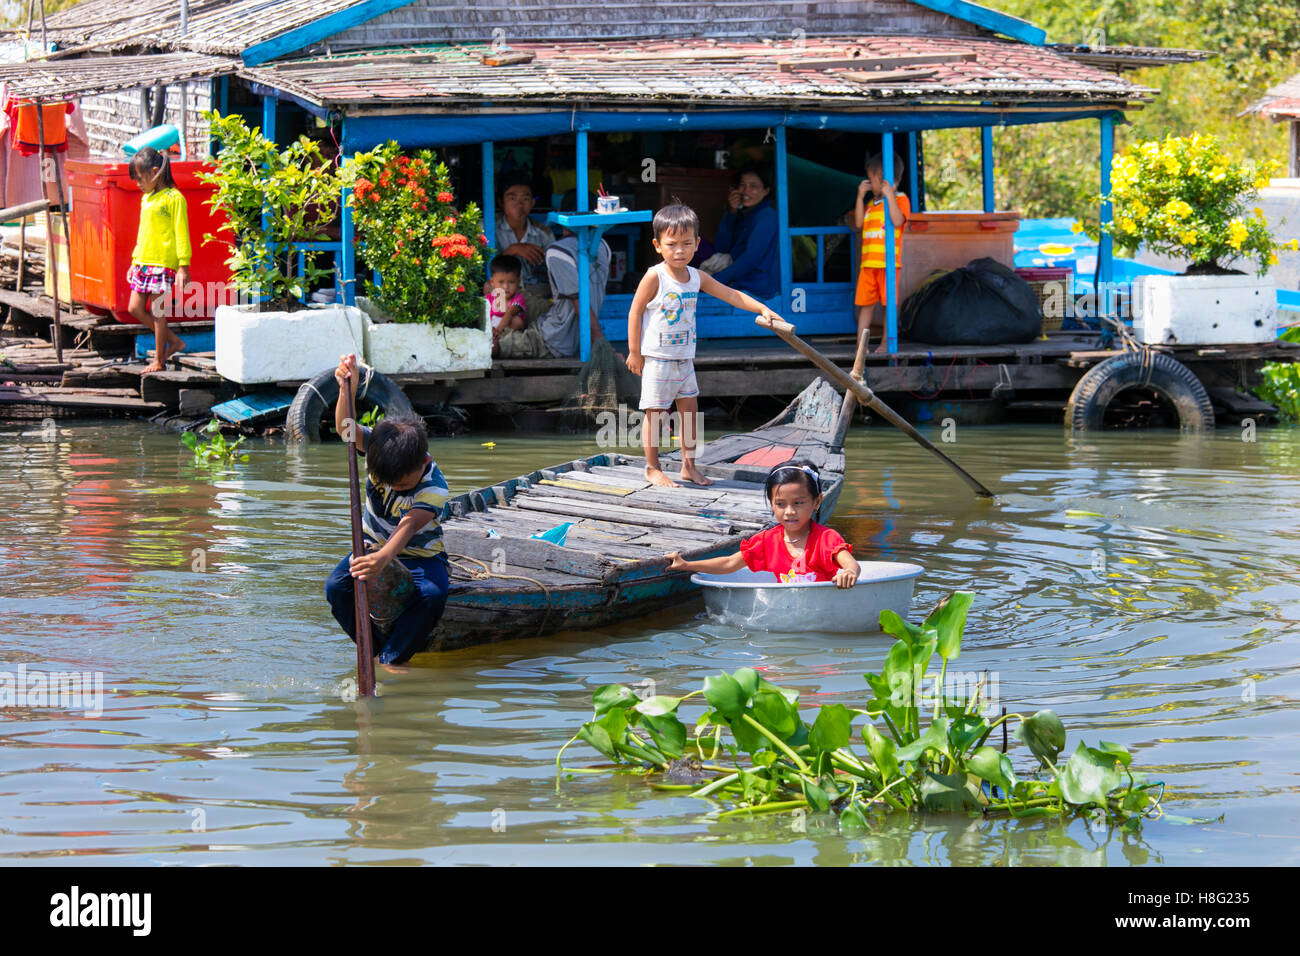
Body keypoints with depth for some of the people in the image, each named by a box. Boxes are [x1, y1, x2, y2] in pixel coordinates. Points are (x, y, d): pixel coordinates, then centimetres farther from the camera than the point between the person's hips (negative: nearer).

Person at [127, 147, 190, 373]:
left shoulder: (174, 198, -9)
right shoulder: (146, 199, 17)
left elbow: (181, 235, -11)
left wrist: (183, 267, -14)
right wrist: (135, 261, 23)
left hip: (163, 263, -9)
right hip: (143, 262, 9)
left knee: (157, 311, -4)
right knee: (135, 308, 6)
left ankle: (159, 360, 6)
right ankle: (174, 341, 18)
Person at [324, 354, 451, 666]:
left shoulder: (435, 487, -28)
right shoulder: (377, 449, -14)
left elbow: (410, 525, -43)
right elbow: (346, 428, -29)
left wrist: (384, 557, -61)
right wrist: (348, 389, -48)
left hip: (419, 552, -3)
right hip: (375, 544, 3)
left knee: (432, 595, -34)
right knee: (336, 587, -24)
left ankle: (392, 658, -19)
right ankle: (373, 647, -8)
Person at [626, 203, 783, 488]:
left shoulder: (697, 278, 4)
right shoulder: (654, 278, -14)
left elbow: (731, 295, 7)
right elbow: (635, 312, -10)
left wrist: (762, 308, -3)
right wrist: (634, 352, -10)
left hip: (684, 357, 6)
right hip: (657, 358, -6)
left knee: (690, 410, 10)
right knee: (654, 412, -1)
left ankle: (689, 466, 21)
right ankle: (652, 469, 9)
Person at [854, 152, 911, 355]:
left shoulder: (900, 200, -1)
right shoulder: (872, 203, 20)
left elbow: (898, 221, -17)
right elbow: (858, 223, 12)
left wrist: (889, 195, -18)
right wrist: (860, 197, 8)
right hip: (868, 261, 6)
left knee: (888, 303, -1)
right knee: (865, 303, 4)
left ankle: (886, 343, 6)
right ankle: (861, 344, 5)